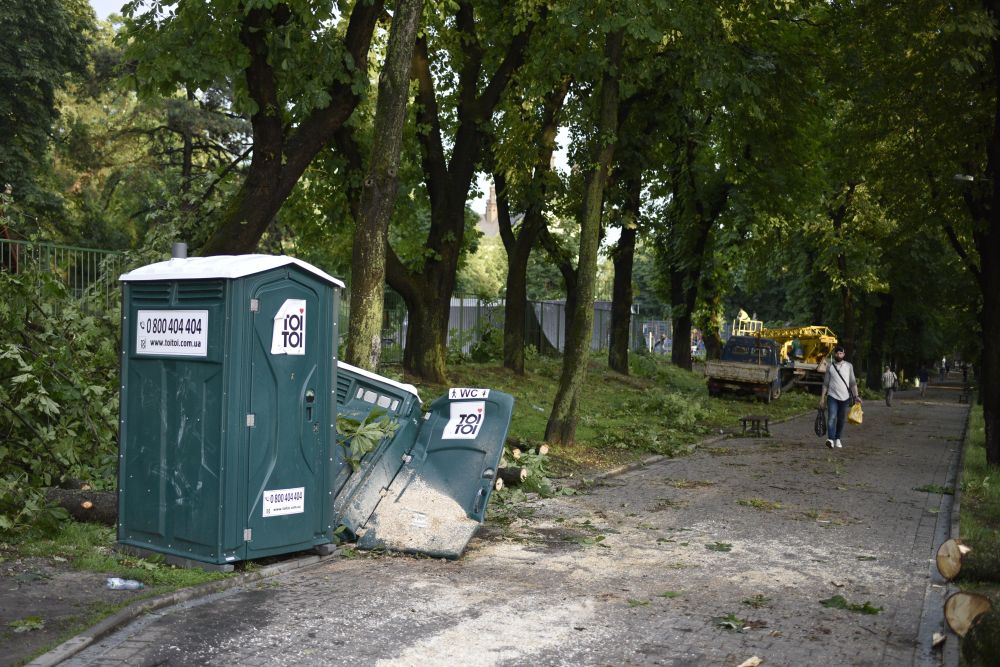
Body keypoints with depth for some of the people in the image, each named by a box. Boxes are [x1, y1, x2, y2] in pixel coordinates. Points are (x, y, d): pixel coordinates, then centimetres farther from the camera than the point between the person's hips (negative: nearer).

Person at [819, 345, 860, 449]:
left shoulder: (849, 366, 6)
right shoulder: (830, 367, 5)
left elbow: (853, 382, 6)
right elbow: (825, 384, 9)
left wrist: (856, 396, -4)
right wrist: (822, 398, 5)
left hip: (844, 397, 1)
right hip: (832, 396, -1)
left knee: (841, 420, 8)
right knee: (831, 418, -16)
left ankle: (838, 439, 20)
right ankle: (830, 439, -25)